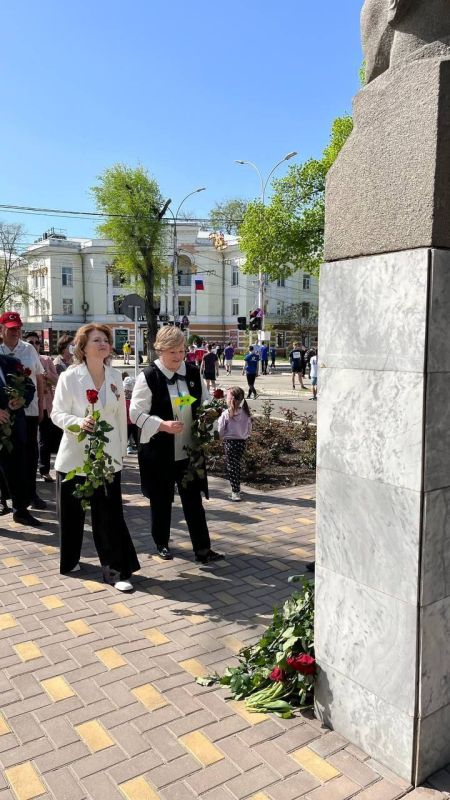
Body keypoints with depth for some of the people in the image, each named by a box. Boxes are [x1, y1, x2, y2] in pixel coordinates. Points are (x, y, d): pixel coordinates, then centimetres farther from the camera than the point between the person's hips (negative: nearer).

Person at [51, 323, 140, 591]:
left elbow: (121, 416, 9)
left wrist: (122, 449, 11)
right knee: (72, 512, 13)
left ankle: (116, 569, 7)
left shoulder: (115, 376, 4)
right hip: (75, 456, -2)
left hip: (107, 456, 2)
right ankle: (71, 559, 35)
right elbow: (57, 414, -8)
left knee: (110, 514, -1)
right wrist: (79, 422, -27)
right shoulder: (70, 376, -7)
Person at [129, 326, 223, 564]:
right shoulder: (148, 376, -12)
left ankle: (202, 549, 12)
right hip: (159, 451, -3)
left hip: (188, 449, 3)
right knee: (161, 500, 12)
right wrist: (162, 425, -25)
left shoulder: (193, 372, 2)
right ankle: (162, 544, 32)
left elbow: (205, 401, 13)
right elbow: (136, 413, -13)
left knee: (193, 499, 6)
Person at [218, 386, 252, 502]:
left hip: (230, 442, -5)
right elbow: (249, 430, 5)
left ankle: (235, 492, 4)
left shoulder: (226, 414, -16)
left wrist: (223, 437, 9)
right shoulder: (246, 413, -3)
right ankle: (236, 490, 26)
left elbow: (220, 431, -10)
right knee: (237, 466, 18)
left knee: (232, 467, 4)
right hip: (242, 442, 5)